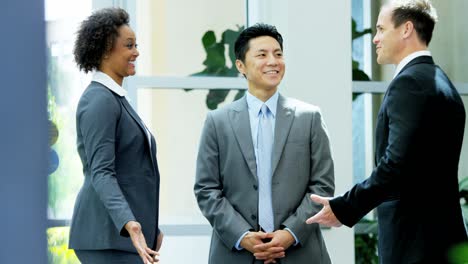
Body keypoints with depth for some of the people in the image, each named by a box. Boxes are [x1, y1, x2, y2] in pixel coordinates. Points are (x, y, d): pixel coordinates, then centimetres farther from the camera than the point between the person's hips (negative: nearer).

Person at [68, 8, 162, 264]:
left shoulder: (115, 99, 19)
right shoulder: (99, 101, -12)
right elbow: (100, 173, -21)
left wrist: (150, 229, 27)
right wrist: (128, 223, -35)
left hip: (122, 232, 10)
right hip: (109, 233, -10)